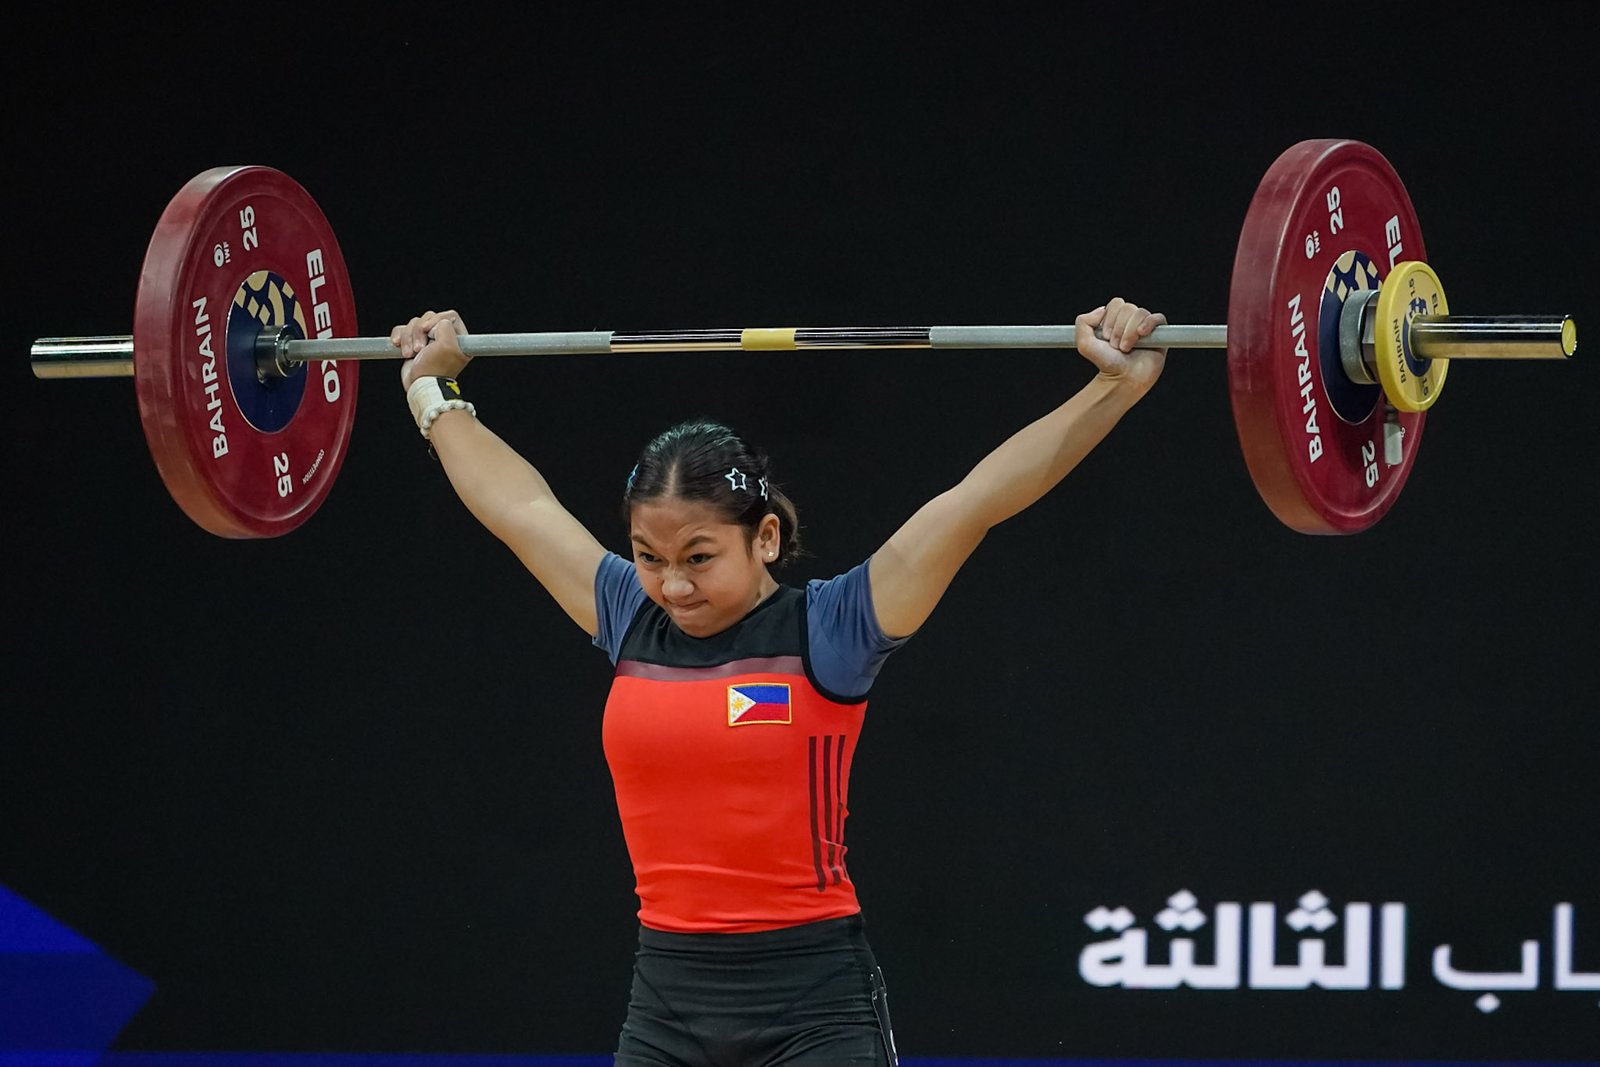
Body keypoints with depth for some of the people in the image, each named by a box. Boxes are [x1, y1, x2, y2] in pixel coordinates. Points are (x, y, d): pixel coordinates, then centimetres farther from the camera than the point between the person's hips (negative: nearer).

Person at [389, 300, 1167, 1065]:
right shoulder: (630, 623, 8)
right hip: (667, 1002, 5)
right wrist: (433, 389, 32)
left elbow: (978, 499, -12)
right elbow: (518, 505, 22)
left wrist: (1118, 384, -18)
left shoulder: (831, 630, -6)